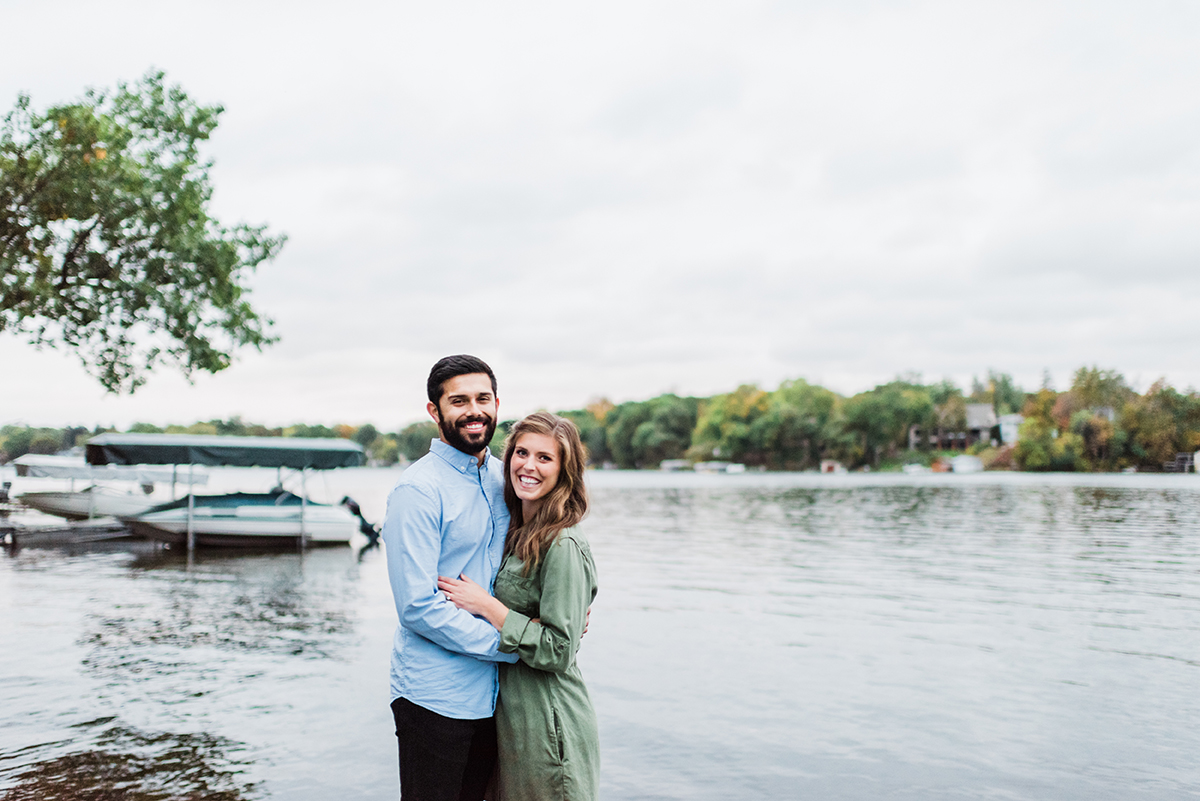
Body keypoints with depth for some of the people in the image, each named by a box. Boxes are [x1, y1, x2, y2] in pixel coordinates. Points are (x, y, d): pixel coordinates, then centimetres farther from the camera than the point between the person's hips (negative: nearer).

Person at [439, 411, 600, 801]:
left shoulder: (563, 546, -20)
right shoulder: (518, 532, 6)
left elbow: (558, 651, -22)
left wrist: (487, 605, -20)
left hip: (549, 724, -8)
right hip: (513, 711, 8)